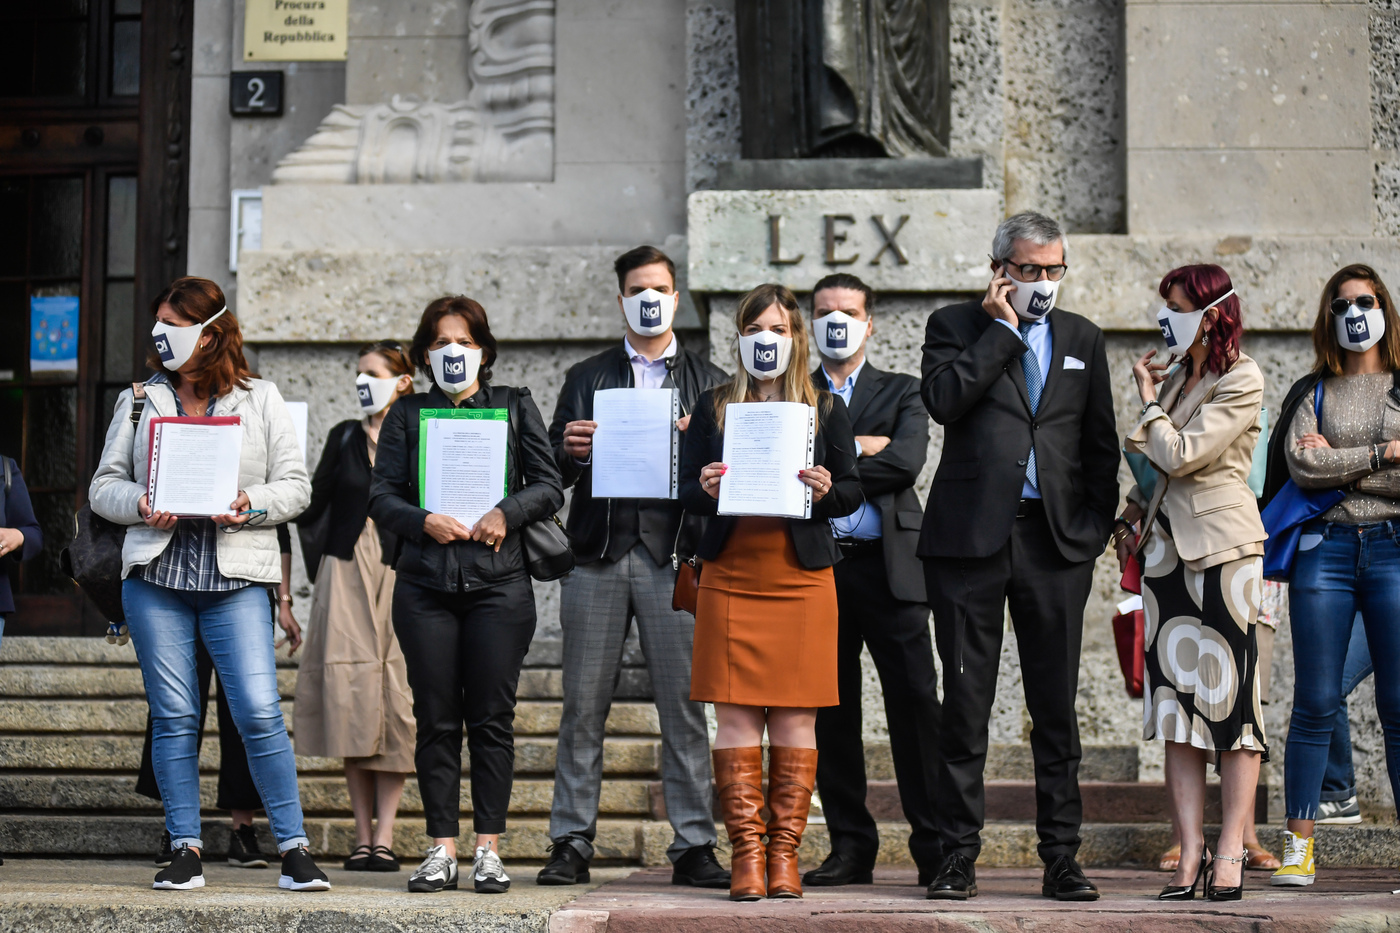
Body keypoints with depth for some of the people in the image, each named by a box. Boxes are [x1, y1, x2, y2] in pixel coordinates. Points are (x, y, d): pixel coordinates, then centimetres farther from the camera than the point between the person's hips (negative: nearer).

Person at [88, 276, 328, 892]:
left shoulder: (260, 400, 8)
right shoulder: (139, 401, 14)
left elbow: (296, 486, 6)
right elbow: (103, 486, 12)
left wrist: (251, 505, -13)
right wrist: (139, 506, -9)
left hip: (236, 577, -2)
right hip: (155, 572, 2)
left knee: (259, 712, -11)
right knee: (173, 717, 2)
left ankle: (293, 849, -4)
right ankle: (186, 850, 10)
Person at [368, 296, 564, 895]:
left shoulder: (515, 407, 12)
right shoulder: (406, 414, 14)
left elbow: (548, 487, 6)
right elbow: (382, 496, 6)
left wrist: (506, 513, -11)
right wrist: (425, 521, -12)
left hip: (498, 581, -1)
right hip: (425, 583, 1)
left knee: (492, 718, -2)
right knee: (435, 720, 1)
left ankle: (488, 849, 3)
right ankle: (441, 849, 6)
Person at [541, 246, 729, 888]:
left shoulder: (708, 381, 14)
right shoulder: (586, 378, 17)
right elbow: (555, 473, 13)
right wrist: (572, 452, -8)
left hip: (673, 553, -1)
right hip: (597, 555, 1)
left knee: (684, 707, -3)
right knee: (583, 707, 1)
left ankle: (693, 846, 0)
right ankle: (572, 842, 6)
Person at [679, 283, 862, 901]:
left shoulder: (825, 409, 10)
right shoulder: (714, 407, 11)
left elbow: (854, 493, 10)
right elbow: (686, 492, 11)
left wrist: (826, 490, -11)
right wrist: (705, 489, -10)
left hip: (802, 578, 0)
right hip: (730, 578, 0)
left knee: (796, 718, -1)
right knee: (735, 716, -4)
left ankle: (785, 853, 5)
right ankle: (746, 853, 0)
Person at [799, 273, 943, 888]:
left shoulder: (901, 393, 12)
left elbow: (906, 463, -7)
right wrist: (856, 448, -9)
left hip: (887, 566, -2)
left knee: (915, 705, -6)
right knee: (831, 712, 4)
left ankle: (935, 847, -2)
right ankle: (851, 847, 12)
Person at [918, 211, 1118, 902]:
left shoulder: (1081, 339, 15)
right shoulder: (955, 325, 6)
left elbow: (1100, 445, 15)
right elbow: (944, 401, -13)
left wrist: (1094, 530, 6)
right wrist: (1002, 327, -7)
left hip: (1055, 541, 2)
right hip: (970, 539, -2)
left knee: (1056, 708, 3)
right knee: (965, 703, 1)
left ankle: (1061, 858, 9)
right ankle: (959, 857, 8)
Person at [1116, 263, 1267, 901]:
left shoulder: (1240, 382, -8)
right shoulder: (1177, 377, 15)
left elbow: (1179, 455, -16)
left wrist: (1148, 400, -2)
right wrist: (1137, 515, 11)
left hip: (1223, 549, -7)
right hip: (1167, 549, 7)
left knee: (1231, 701, -3)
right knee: (1177, 705, 2)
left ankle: (1229, 851, 0)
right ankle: (1190, 854, 2)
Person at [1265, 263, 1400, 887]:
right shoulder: (1311, 392, 12)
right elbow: (1299, 466, -4)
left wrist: (1340, 465, -5)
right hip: (1324, 549, 1)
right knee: (1315, 703, -1)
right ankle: (1298, 844, 4)